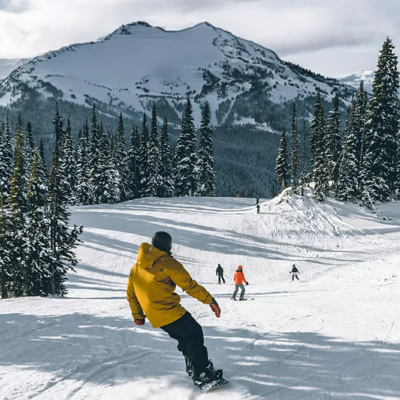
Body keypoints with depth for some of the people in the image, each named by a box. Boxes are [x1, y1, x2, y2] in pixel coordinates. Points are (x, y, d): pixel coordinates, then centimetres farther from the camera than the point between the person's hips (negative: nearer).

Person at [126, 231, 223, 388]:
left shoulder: (136, 267, 15)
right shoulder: (167, 262, -7)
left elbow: (131, 294, 21)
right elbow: (189, 285, -10)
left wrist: (137, 315, 31)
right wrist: (210, 300, -7)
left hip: (154, 317, 8)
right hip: (169, 311, -8)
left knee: (184, 338, 21)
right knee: (195, 334, 0)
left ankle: (193, 369, 22)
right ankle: (203, 374, -5)